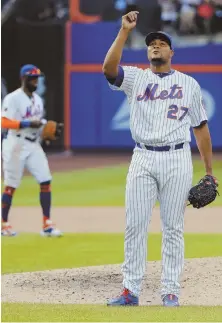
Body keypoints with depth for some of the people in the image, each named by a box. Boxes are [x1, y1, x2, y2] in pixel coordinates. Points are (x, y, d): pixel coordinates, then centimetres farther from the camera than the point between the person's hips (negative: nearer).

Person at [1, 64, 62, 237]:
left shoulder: (37, 99, 14)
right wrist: (28, 123, -24)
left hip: (34, 145, 7)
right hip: (17, 145, -7)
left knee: (46, 181, -3)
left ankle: (47, 224, 0)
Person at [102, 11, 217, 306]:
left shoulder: (189, 84, 10)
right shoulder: (136, 78, 8)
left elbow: (200, 127, 12)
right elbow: (109, 67, -13)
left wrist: (209, 171, 9)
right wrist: (125, 31, -17)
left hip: (177, 160, 0)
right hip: (143, 159, 0)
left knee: (173, 227, 1)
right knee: (135, 225, -2)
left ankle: (170, 291, 5)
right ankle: (131, 291, 1)